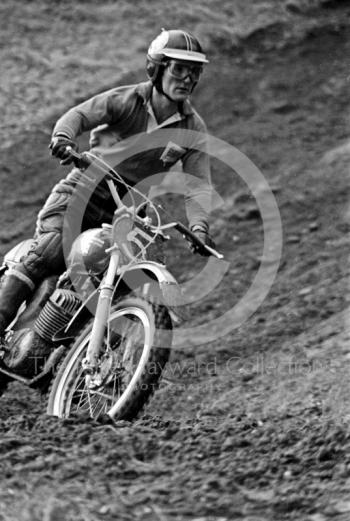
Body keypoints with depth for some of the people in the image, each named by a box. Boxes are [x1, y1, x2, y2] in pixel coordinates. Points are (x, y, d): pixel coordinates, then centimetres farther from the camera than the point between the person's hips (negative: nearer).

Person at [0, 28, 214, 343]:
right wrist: (64, 138, -45)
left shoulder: (193, 128, 0)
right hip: (83, 191, -4)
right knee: (47, 256, -26)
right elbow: (80, 114, -21)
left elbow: (198, 184, -7)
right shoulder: (127, 100, -7)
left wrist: (199, 227, -26)